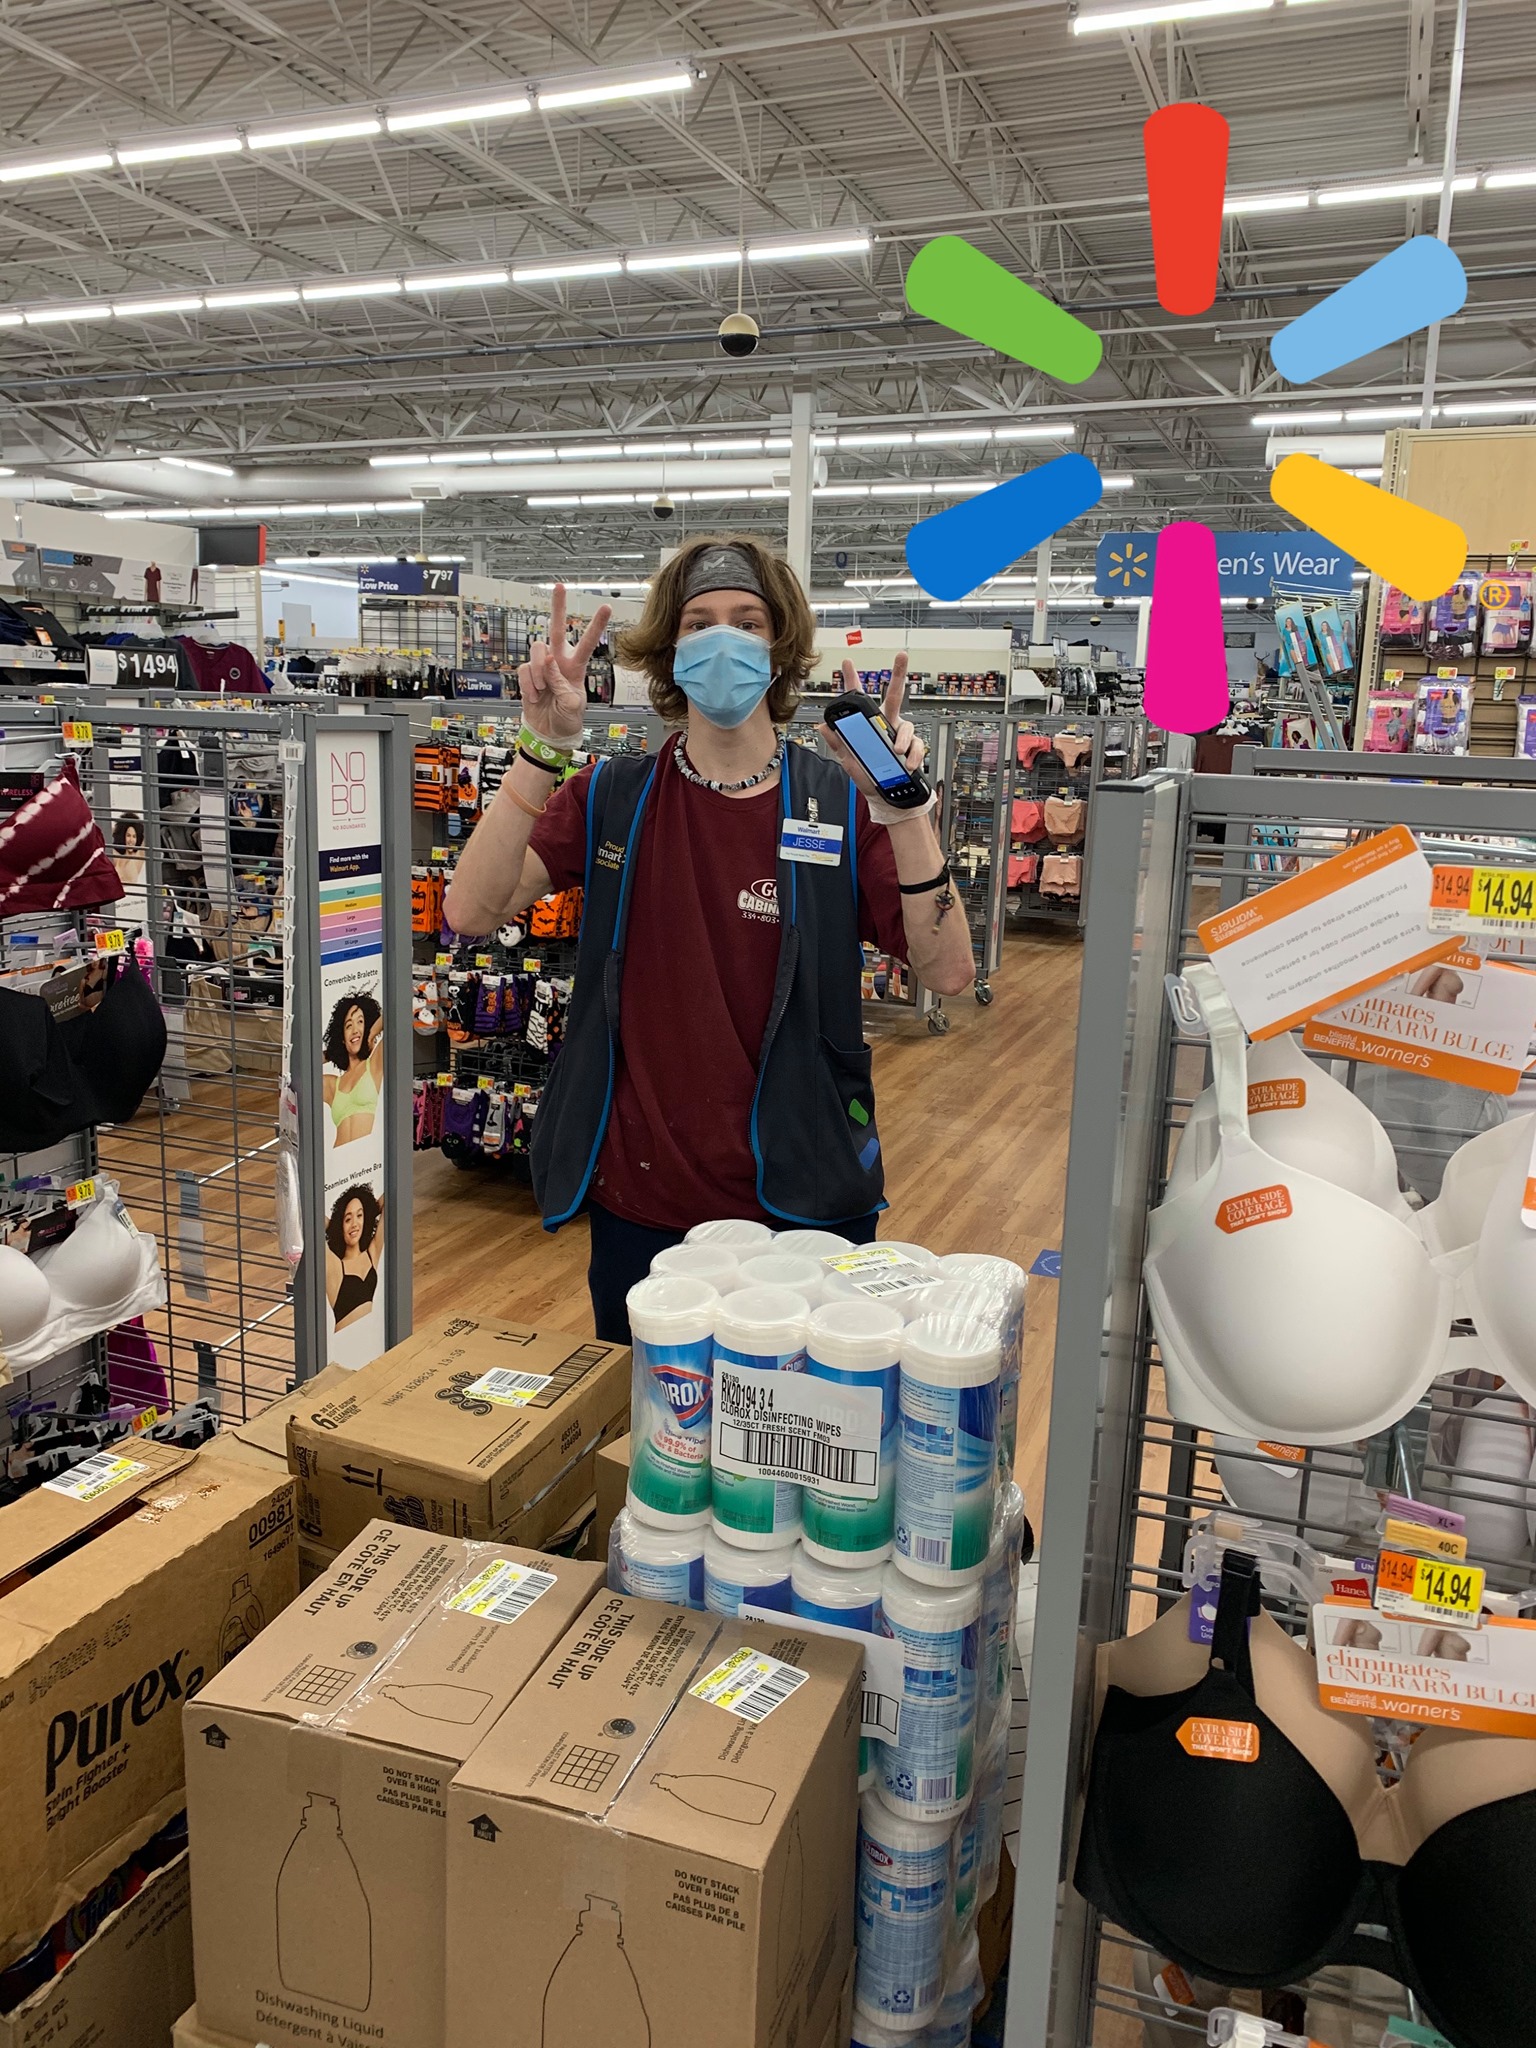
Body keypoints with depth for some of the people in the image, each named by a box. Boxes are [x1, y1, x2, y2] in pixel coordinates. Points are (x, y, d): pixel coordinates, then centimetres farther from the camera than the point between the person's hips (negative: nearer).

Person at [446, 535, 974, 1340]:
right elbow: (471, 909, -13)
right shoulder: (612, 797, -1)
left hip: (802, 1203, -1)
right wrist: (542, 750, -22)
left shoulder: (841, 801, -4)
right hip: (637, 1203, 1)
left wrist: (904, 811, -24)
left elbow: (948, 973, -12)